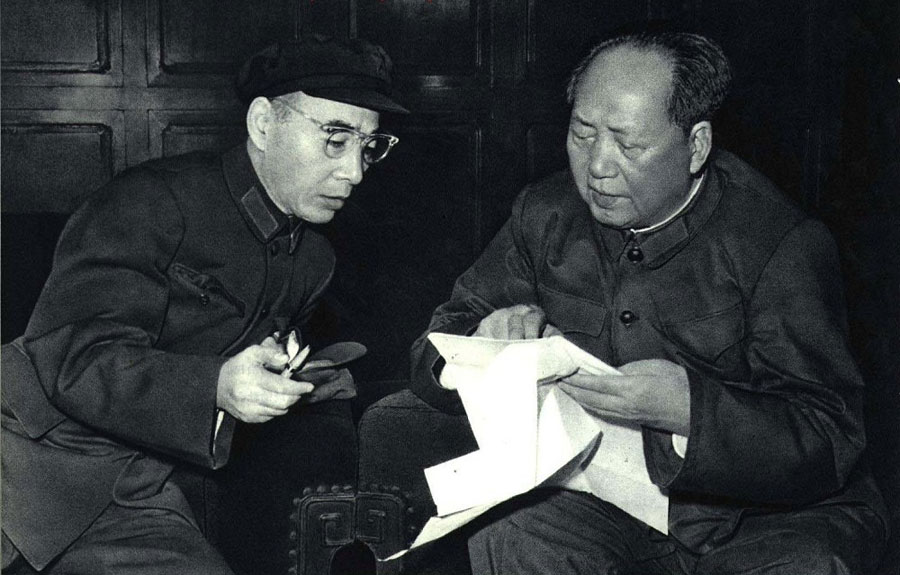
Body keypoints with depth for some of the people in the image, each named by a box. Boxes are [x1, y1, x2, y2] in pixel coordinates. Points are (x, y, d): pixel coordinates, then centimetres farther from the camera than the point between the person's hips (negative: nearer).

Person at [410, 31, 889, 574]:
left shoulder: (785, 243, -13)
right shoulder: (545, 215, 0)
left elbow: (833, 442, -19)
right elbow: (434, 356, 5)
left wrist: (688, 407, -35)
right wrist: (489, 339, -19)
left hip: (764, 515, -2)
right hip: (594, 499, 3)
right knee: (504, 527, -26)